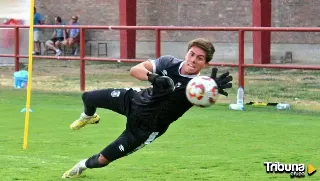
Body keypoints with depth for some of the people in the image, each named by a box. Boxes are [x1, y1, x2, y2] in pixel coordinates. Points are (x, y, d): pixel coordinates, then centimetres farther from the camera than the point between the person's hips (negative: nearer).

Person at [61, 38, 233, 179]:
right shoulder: (169, 63, -19)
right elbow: (135, 69, -28)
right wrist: (154, 77, -48)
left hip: (146, 127, -3)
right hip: (136, 99, 4)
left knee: (102, 159, 1)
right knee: (88, 97, 15)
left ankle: (84, 166, 38)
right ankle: (89, 117, 54)